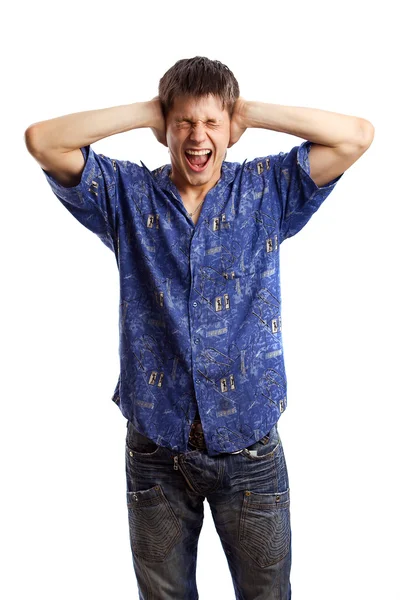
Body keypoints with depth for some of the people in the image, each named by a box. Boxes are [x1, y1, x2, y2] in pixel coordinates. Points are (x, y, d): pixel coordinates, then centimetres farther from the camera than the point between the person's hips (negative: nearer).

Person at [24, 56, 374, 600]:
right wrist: (145, 112, -8)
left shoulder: (268, 190, -1)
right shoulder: (128, 194, 0)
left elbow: (357, 135, -10)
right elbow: (41, 140, -9)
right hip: (155, 450, 1)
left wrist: (252, 111, -7)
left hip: (250, 448, 0)